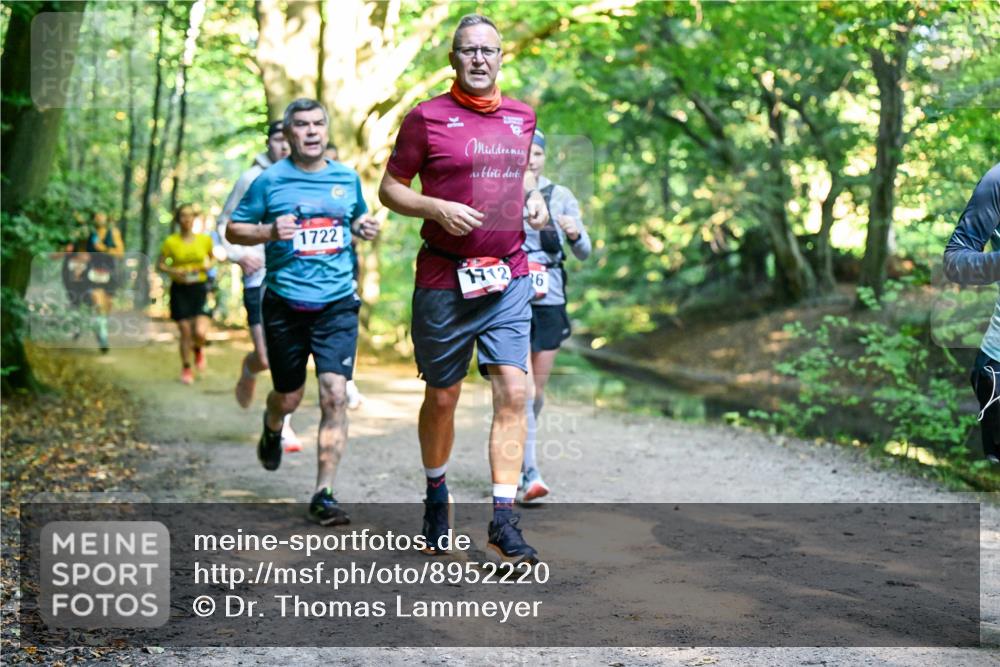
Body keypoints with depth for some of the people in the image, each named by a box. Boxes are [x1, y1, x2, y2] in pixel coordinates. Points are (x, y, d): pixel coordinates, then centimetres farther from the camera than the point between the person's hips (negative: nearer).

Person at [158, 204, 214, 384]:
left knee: (200, 332, -14)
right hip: (180, 289, 0)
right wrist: (173, 271, -14)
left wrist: (209, 265, -3)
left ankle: (198, 349, 23)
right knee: (185, 332, 2)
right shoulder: (171, 242, -4)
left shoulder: (205, 239, 1)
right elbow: (160, 264, 5)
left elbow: (212, 257, 19)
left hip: (200, 288, 0)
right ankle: (186, 368, 22)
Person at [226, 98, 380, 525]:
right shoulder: (270, 180, -2)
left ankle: (324, 494, -5)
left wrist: (364, 228, 3)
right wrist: (269, 231, -16)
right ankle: (272, 430, 50)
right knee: (289, 397, 11)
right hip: (285, 306, -1)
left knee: (335, 394, -12)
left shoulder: (348, 178, 8)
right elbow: (233, 230, 3)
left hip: (337, 305, 1)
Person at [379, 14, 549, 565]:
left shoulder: (522, 117, 10)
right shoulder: (427, 117, -4)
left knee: (513, 392, -9)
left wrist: (533, 201, 8)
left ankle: (503, 521, -6)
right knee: (442, 398, 10)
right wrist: (437, 208, -16)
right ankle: (436, 494, 35)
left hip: (508, 280, 3)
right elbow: (389, 188, 0)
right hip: (444, 279, -3)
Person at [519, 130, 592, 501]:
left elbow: (584, 253, 1)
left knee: (537, 390, 9)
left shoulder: (560, 197, 7)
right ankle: (530, 473, -13)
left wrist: (575, 235, -20)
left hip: (549, 302, 2)